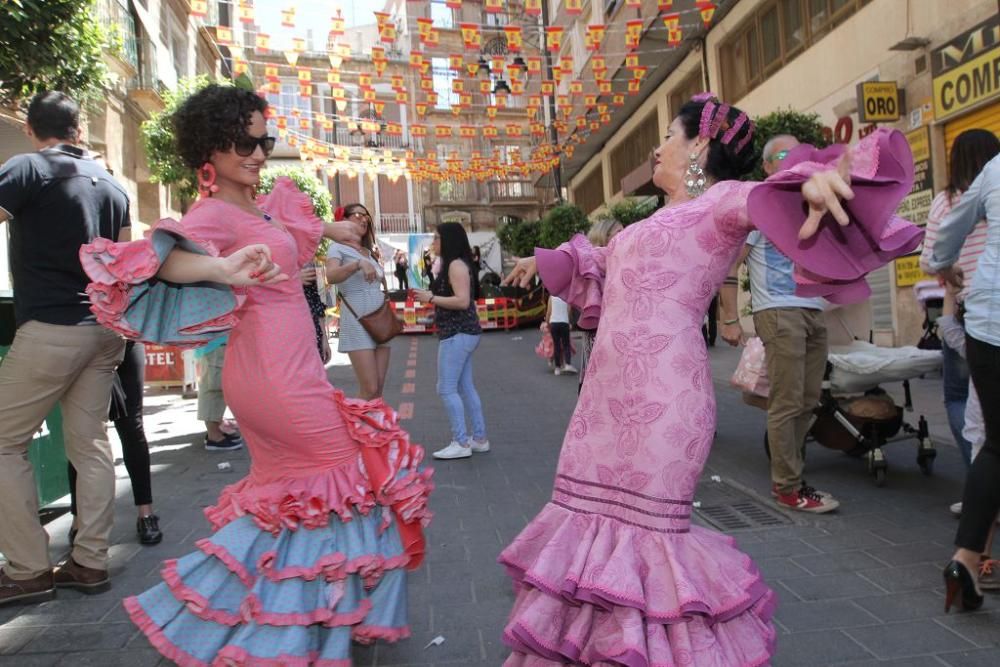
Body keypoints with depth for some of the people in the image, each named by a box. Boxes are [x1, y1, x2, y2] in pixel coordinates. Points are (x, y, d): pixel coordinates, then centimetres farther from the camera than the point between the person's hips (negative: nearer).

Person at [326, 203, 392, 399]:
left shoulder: (369, 252, 20)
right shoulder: (338, 247, -1)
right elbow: (331, 276, -22)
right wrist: (358, 264, -36)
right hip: (358, 322, -7)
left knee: (379, 389, 5)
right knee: (369, 389, -12)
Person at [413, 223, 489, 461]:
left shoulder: (456, 264, -13)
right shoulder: (455, 265, 18)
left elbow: (463, 301, -22)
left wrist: (430, 298, -15)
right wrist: (430, 296, 12)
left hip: (458, 333, -11)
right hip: (462, 333, 11)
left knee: (446, 388, -7)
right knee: (465, 387, 12)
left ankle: (461, 443, -4)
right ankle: (479, 439, 17)